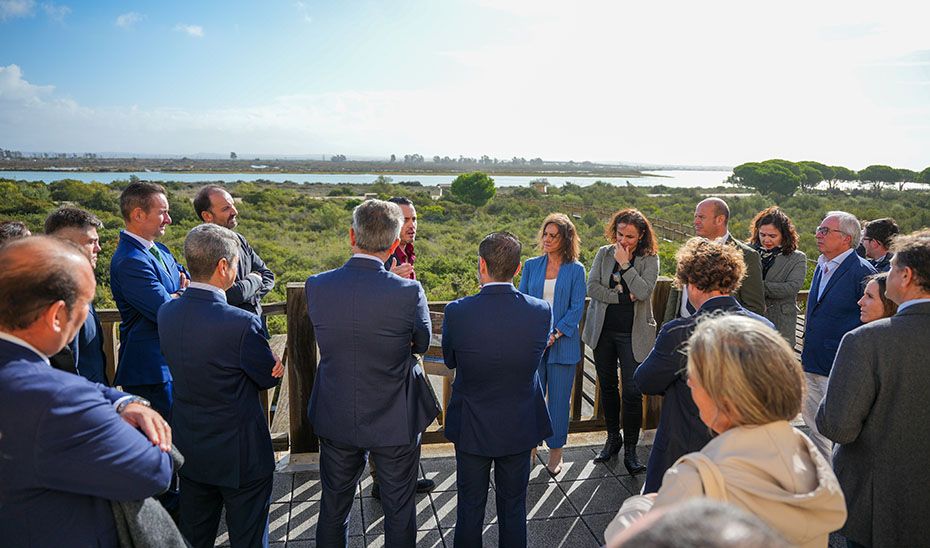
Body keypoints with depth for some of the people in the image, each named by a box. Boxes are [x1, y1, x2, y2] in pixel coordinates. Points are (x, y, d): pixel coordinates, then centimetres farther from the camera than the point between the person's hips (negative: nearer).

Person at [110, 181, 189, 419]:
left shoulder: (159, 250, 11)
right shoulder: (130, 261, -21)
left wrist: (175, 297, -9)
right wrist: (184, 293, -3)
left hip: (172, 362, 9)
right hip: (150, 371, -9)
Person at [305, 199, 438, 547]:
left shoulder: (316, 286, -14)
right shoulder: (409, 292, -23)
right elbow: (422, 344, -6)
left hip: (336, 420, 3)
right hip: (396, 423, -2)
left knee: (333, 508, 23)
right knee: (399, 510, 19)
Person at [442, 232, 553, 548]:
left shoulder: (457, 312, -22)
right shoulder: (541, 311, -17)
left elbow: (449, 361, -4)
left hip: (472, 427, -1)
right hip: (520, 428, 2)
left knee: (470, 509, 18)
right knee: (513, 508, 19)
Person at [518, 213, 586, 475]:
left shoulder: (575, 270, -1)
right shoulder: (531, 265, 6)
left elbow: (576, 308, -4)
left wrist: (555, 335, -13)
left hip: (562, 344, -2)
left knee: (559, 398, 6)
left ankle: (556, 451, 22)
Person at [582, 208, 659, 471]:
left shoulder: (650, 259, -3)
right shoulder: (604, 253, 3)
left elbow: (643, 292, -18)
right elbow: (591, 287, -6)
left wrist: (625, 264, -17)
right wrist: (622, 296, -13)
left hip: (633, 334, -3)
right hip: (603, 330, 3)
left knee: (632, 391, -5)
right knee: (607, 386, 13)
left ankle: (630, 449, 11)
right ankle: (613, 439, 31)